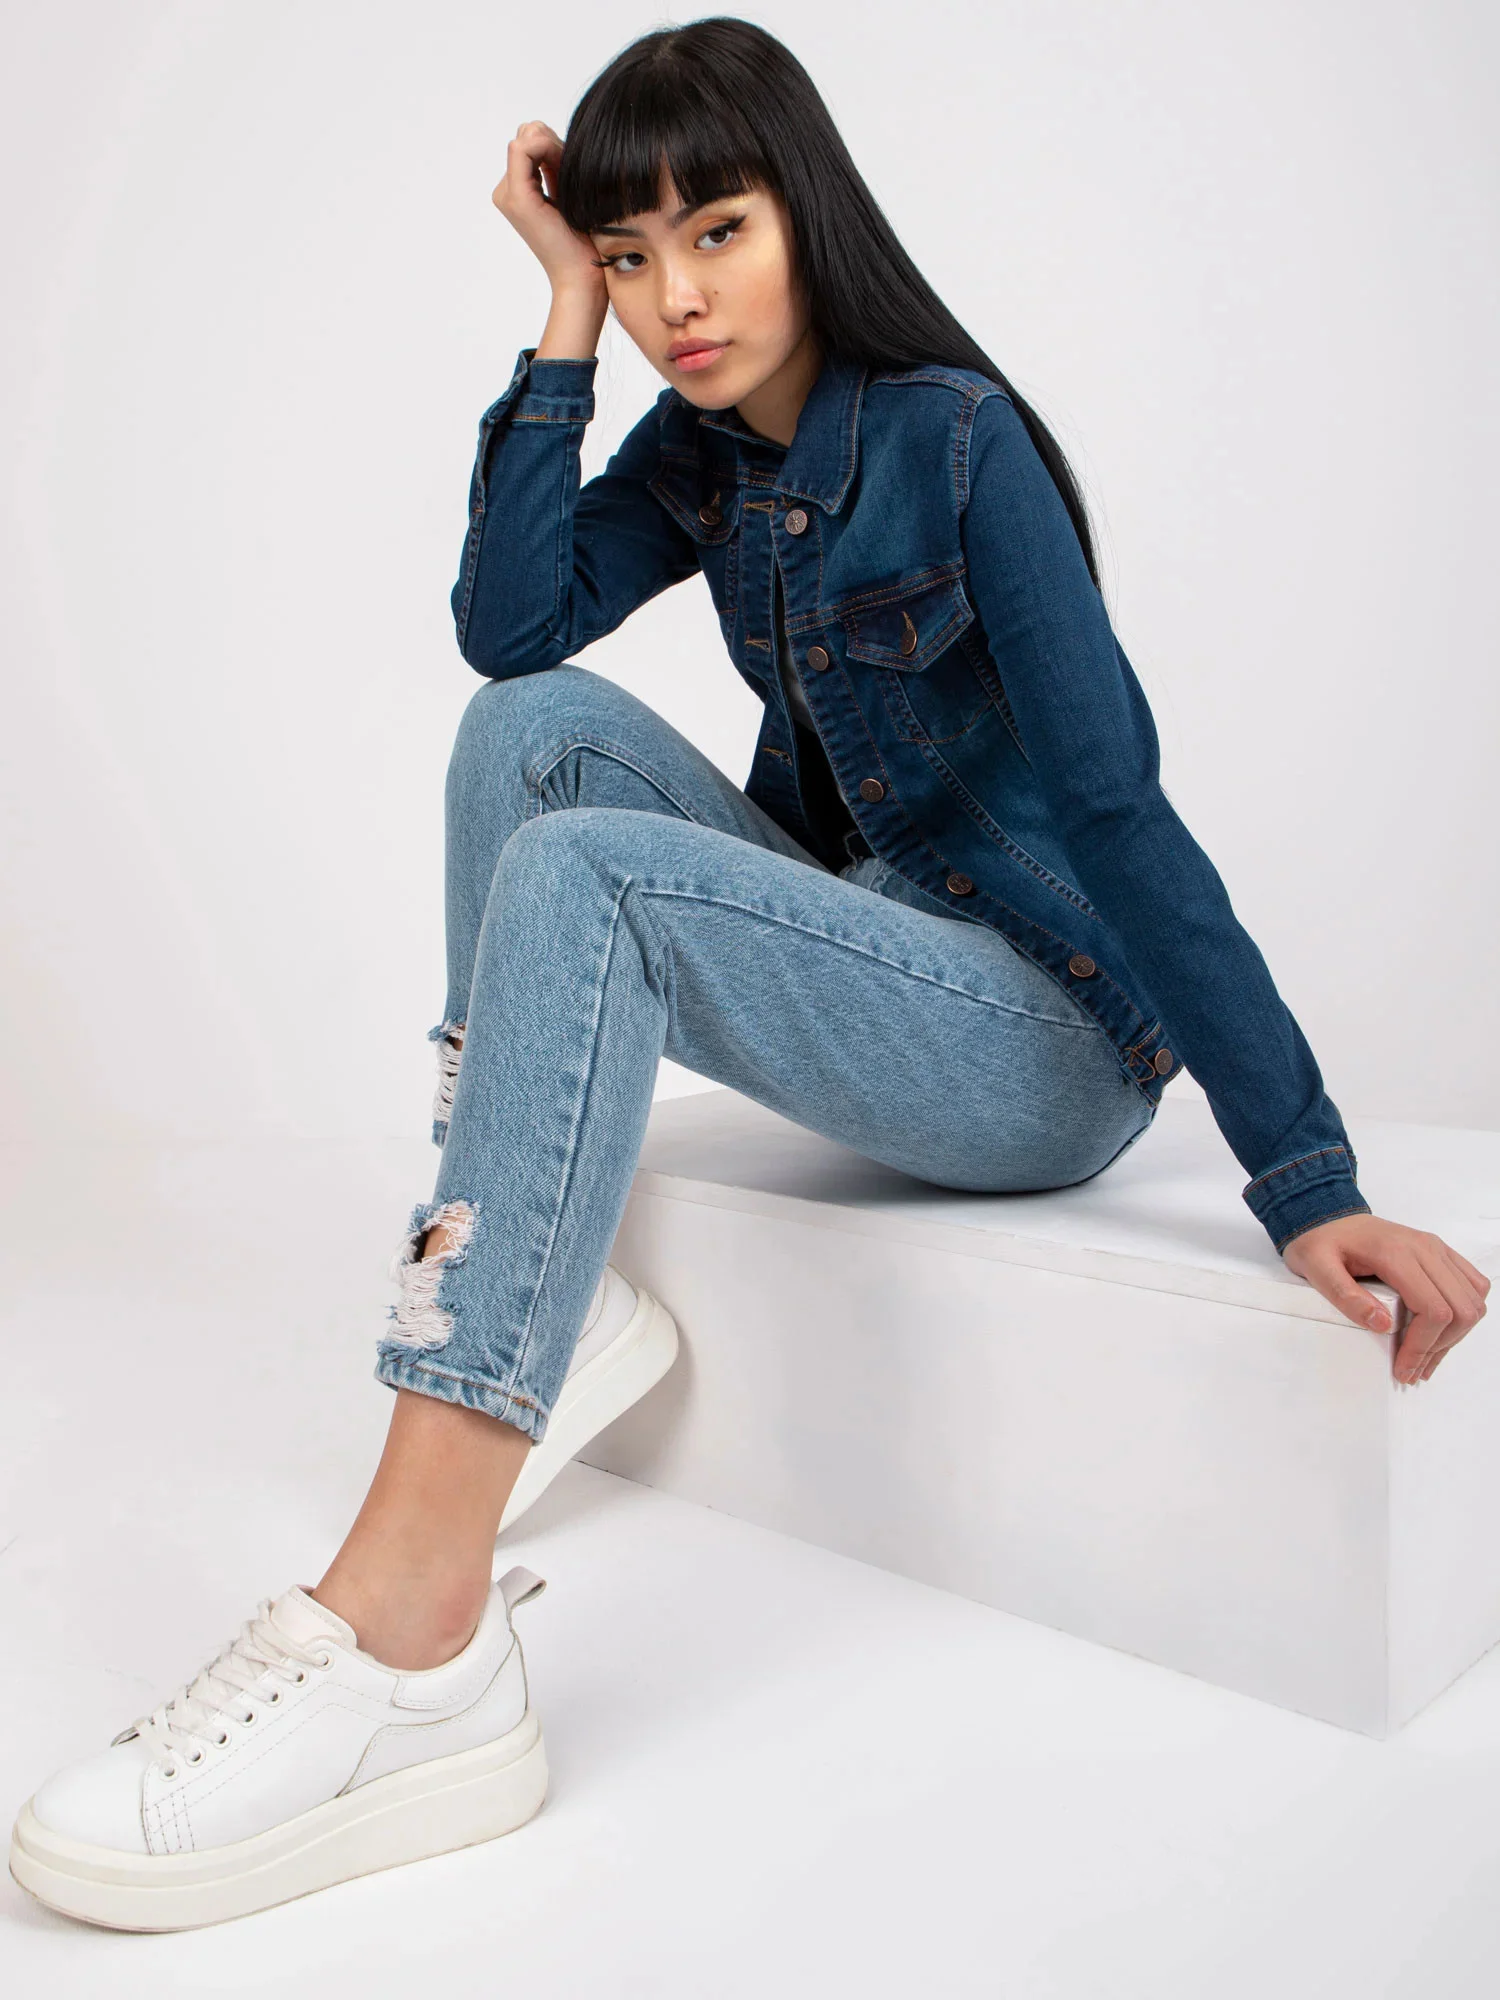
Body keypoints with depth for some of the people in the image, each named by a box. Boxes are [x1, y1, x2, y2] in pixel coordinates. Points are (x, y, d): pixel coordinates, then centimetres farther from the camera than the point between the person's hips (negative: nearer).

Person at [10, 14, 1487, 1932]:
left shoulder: (956, 439, -13)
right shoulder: (701, 450, 8)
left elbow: (1117, 805, -21)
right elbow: (505, 620, -6)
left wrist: (1310, 1180, -26)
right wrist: (565, 320, -7)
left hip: (1048, 1038, -7)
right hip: (855, 940, 7)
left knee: (583, 871, -30)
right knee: (533, 723, -7)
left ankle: (408, 1644, -36)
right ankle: (547, 1287, -9)